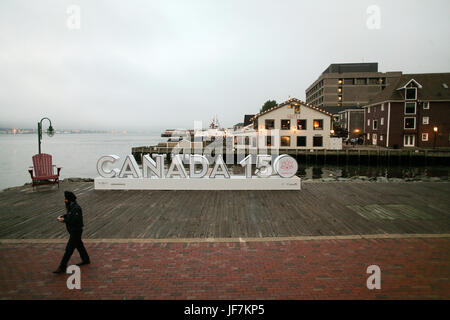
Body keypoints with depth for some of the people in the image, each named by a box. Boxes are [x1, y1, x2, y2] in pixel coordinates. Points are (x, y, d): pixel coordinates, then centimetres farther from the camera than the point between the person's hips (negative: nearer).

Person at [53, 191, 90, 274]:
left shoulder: (76, 208, -26)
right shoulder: (70, 206, 5)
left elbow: (74, 221, -30)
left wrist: (64, 220, -23)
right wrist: (62, 216, 3)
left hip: (76, 231, -10)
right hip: (73, 230, 10)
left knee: (69, 248, -4)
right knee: (79, 245, 22)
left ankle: (62, 267, 3)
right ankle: (86, 259, 38)